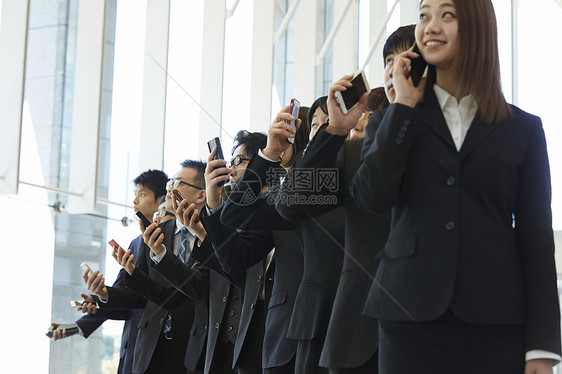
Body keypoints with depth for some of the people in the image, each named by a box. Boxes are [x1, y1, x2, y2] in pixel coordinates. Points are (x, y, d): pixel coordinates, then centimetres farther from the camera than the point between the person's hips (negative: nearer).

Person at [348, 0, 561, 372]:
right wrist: (403, 105, -3)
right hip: (411, 317, 1)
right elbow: (372, 196, -6)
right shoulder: (395, 118, 11)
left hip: (495, 323, 0)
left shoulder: (523, 129, 8)